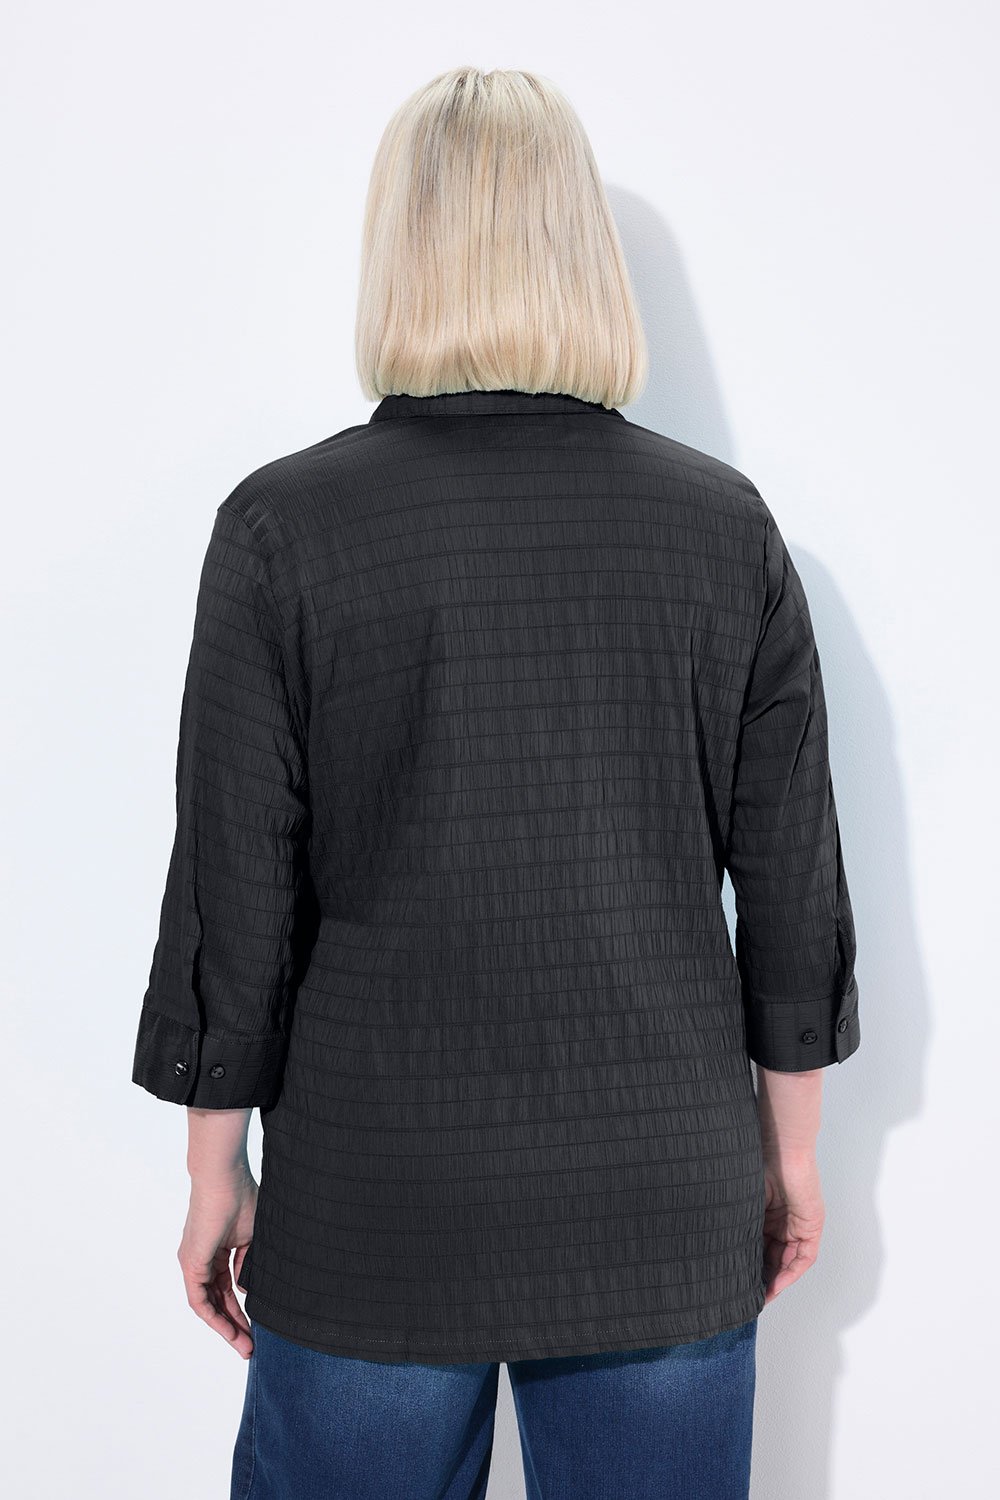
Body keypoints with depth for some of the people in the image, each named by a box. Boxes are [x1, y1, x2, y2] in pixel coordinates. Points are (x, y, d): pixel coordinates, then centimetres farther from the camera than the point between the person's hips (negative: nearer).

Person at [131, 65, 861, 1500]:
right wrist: (791, 1147, 12)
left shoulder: (280, 527, -10)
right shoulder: (727, 523, -4)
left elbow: (234, 892, -7)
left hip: (372, 1219, -1)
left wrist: (217, 1170, 5)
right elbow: (793, 877, 1)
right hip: (672, 1215, 2)